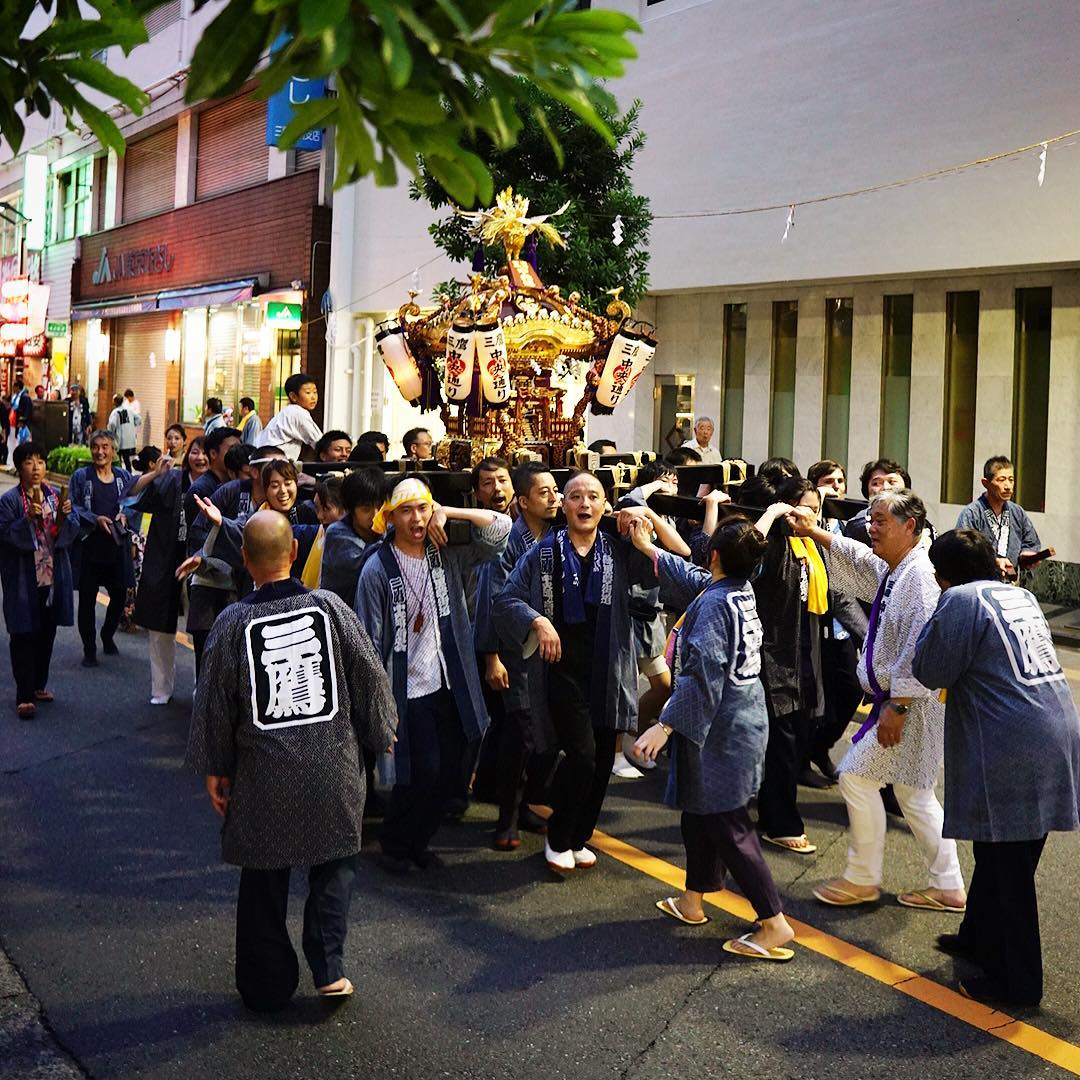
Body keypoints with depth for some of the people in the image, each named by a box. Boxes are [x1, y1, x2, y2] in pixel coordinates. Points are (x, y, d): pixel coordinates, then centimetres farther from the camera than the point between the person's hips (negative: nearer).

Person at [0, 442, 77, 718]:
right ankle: (24, 696, 1)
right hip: (23, 579, -5)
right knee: (24, 636, -3)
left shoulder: (56, 495, 5)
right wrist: (28, 518, -26)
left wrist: (65, 515, -17)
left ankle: (39, 684, 29)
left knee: (47, 633, 14)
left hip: (53, 576, 5)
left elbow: (71, 533, 2)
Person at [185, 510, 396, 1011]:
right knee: (334, 865, 19)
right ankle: (328, 968, 11)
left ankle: (269, 984, 24)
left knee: (265, 877, 14)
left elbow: (214, 703, -2)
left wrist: (214, 769, 10)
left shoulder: (233, 623, -9)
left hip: (263, 772, -1)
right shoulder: (329, 606, -7)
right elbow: (369, 676, 0)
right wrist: (379, 734, 15)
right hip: (333, 764, 1)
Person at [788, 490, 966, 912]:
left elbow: (921, 649, -27)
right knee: (912, 791, 15)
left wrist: (897, 707, -26)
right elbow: (859, 559, 32)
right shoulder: (892, 570, 9)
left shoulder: (919, 575, -21)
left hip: (913, 702, -10)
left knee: (857, 776, -3)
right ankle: (947, 887, 23)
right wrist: (815, 533, 30)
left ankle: (862, 879, 11)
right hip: (898, 698, 10)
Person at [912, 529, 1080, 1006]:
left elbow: (932, 671, -9)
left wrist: (932, 623, 3)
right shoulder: (1021, 596, 17)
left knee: (1005, 866, 2)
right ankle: (980, 936, 38)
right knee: (999, 856, 22)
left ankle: (1015, 982, 12)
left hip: (1010, 756, -9)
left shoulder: (961, 600, -10)